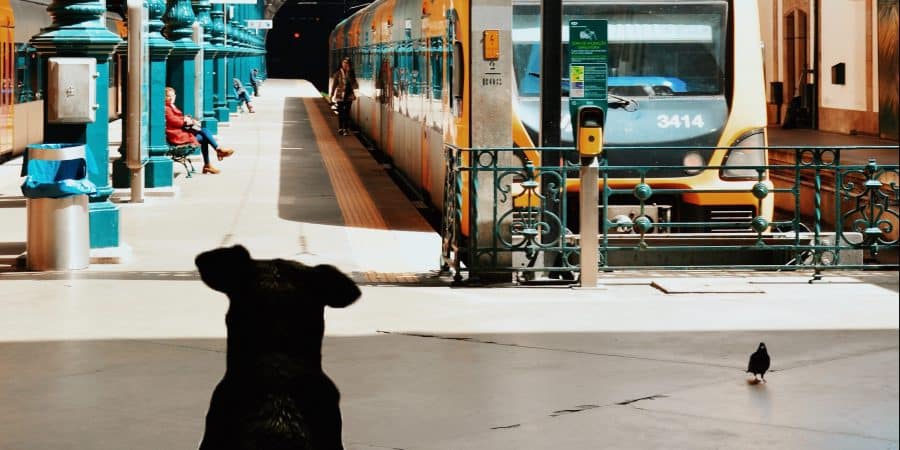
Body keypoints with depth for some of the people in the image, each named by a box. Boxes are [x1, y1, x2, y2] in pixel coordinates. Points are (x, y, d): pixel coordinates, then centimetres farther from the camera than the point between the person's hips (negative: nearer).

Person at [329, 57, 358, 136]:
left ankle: (346, 129, 3)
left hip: (348, 95, 2)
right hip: (340, 94, -2)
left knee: (347, 112, 0)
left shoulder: (351, 73, 4)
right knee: (340, 112, 4)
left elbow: (354, 84, 3)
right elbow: (334, 84, 0)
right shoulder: (338, 73, -3)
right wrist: (332, 95, -2)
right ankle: (340, 128, 14)